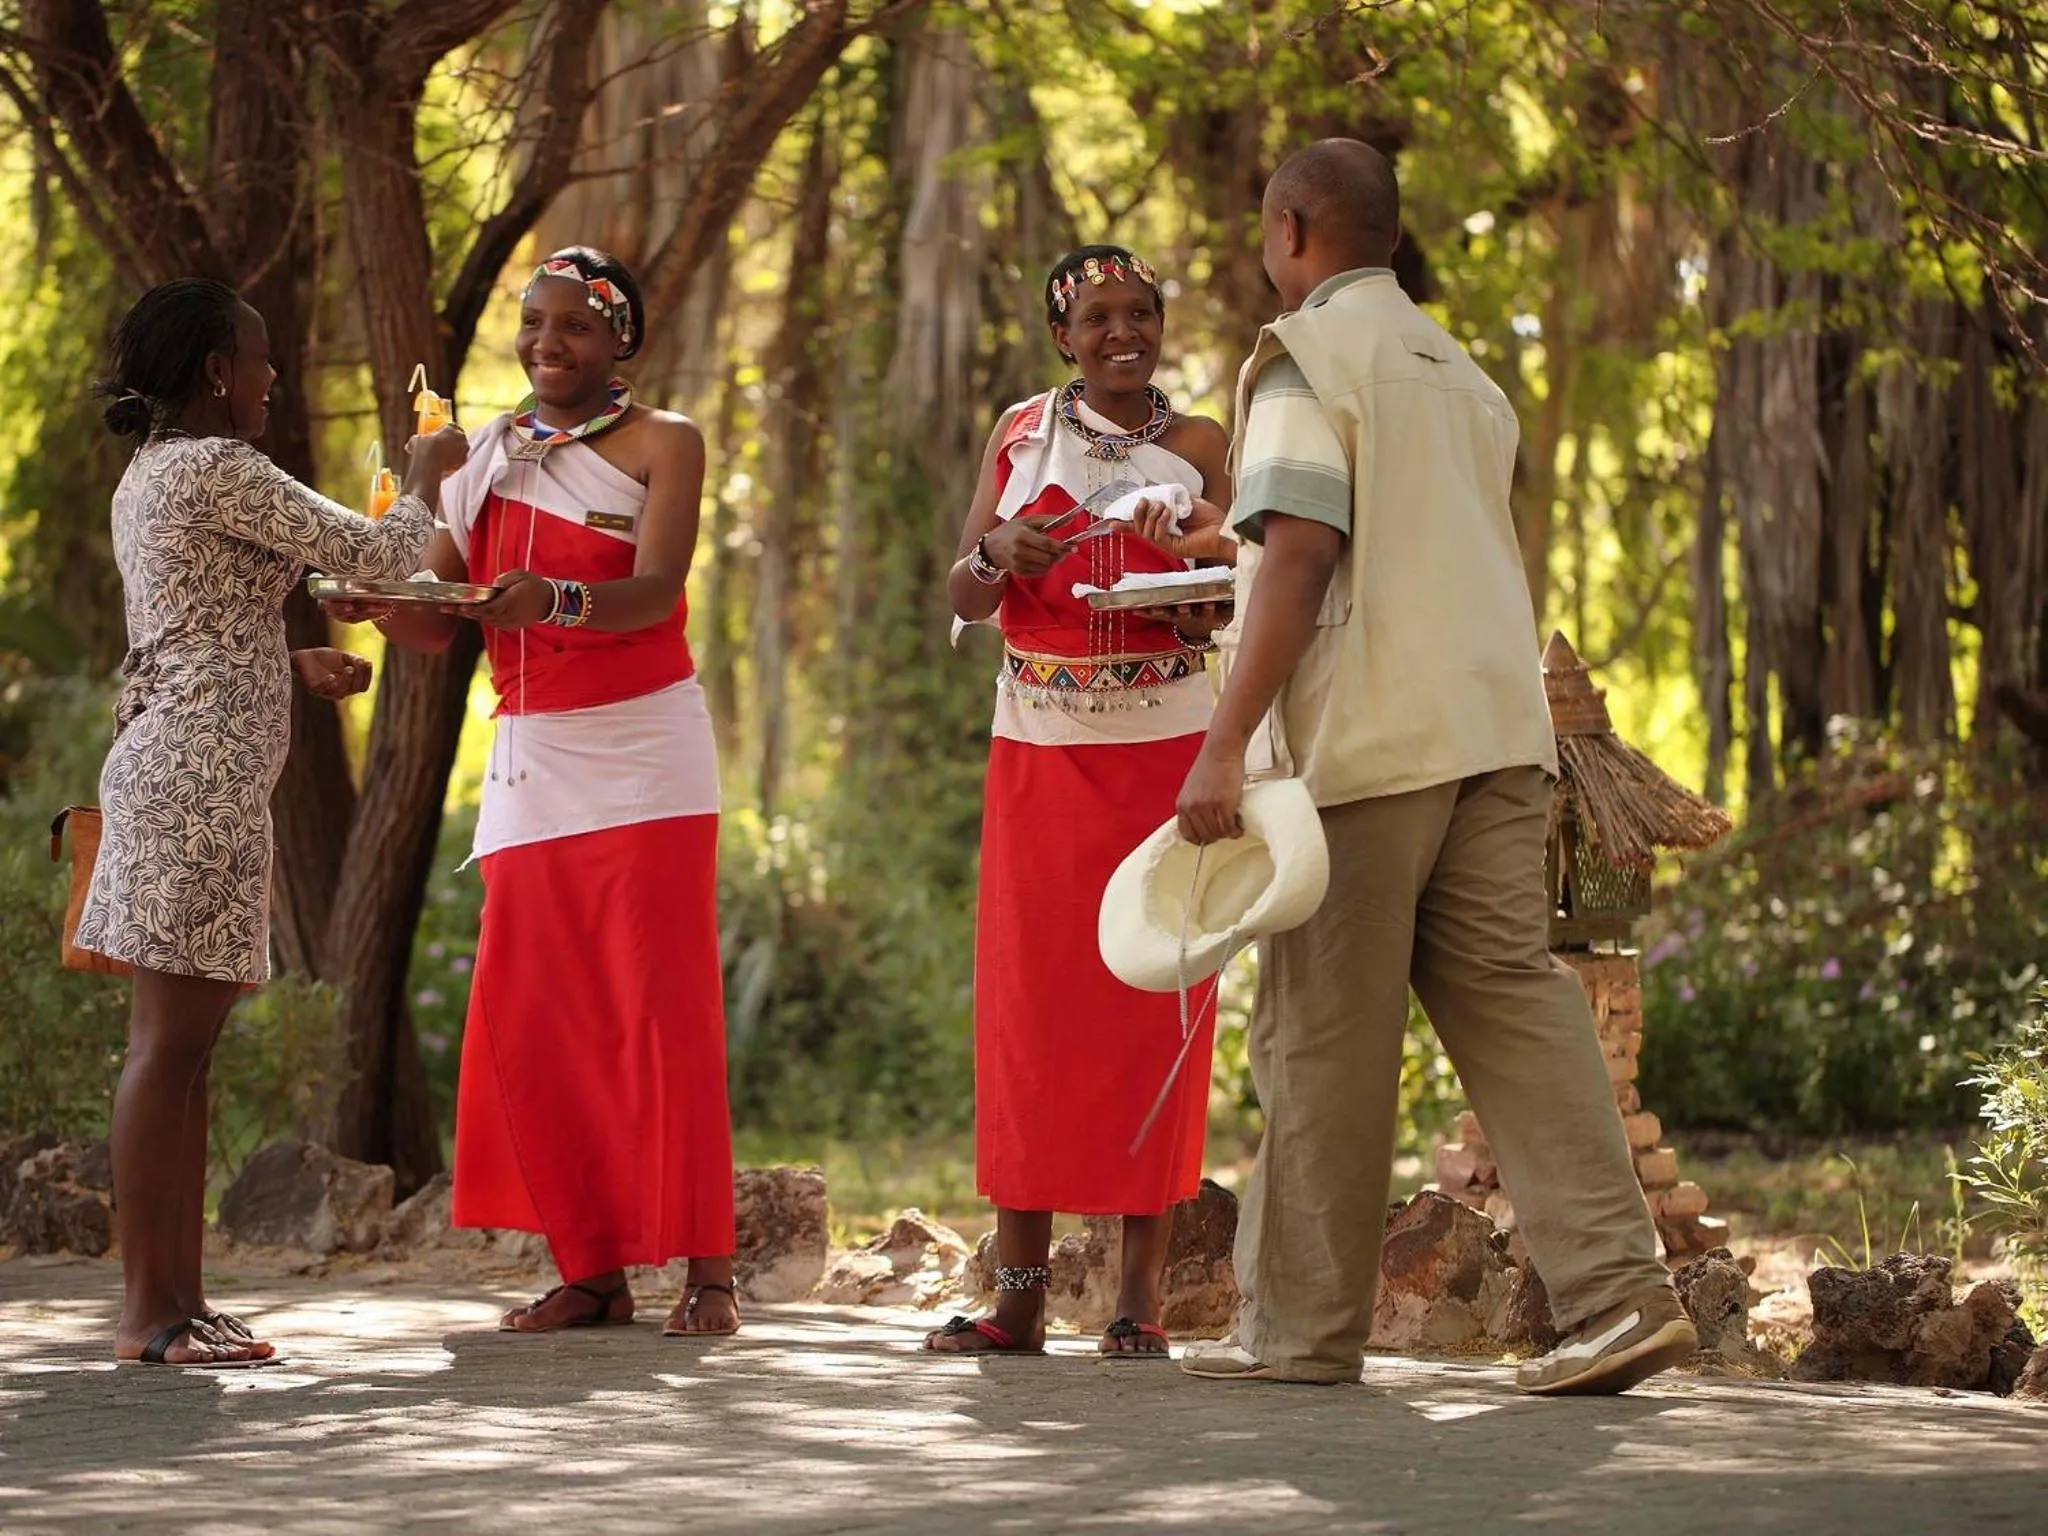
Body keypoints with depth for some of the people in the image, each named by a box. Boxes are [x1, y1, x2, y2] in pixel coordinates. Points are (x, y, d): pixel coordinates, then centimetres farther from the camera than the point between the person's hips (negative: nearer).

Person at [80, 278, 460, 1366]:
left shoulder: (149, 476, 18)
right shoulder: (218, 469, -11)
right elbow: (374, 555, -10)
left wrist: (299, 664, 20)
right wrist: (427, 476, 8)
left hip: (173, 774, 10)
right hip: (200, 775, -10)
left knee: (182, 1045, 8)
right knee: (171, 1042, -10)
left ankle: (177, 1297, 9)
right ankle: (148, 1310, -11)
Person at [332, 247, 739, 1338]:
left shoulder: (661, 443, 0)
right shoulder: (484, 457, 14)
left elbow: (652, 595, -16)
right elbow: (435, 621, 8)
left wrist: (548, 600, -35)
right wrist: (373, 600, -14)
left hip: (642, 756, -5)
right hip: (528, 758, 5)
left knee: (661, 1012, -8)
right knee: (531, 1023, 0)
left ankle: (706, 1269, -7)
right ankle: (589, 1271, 6)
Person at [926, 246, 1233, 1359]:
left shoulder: (1194, 444, 6)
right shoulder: (1021, 433, 9)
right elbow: (962, 596, 5)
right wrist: (1002, 554, -17)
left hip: (1165, 749, -1)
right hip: (1038, 752, 1)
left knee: (1149, 1004, -4)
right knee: (1026, 1002, -2)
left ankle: (1140, 1289, -3)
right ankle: (1018, 1289, 0)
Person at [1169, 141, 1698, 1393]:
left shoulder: (1311, 358, -5)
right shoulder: (1461, 373, 20)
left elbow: (1301, 554, -16)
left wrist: (1226, 743, -19)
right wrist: (1245, 531, 44)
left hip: (1363, 737, -7)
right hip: (1498, 726, 7)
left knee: (1324, 1036, 1)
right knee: (1513, 996, 3)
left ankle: (1305, 1326, 7)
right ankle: (1619, 1289, -9)